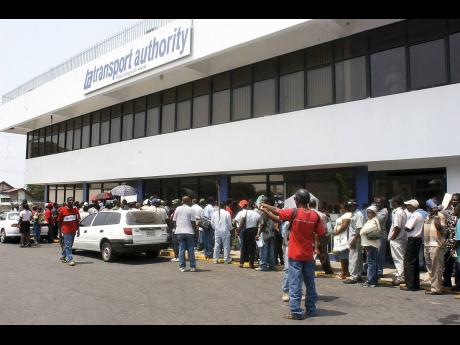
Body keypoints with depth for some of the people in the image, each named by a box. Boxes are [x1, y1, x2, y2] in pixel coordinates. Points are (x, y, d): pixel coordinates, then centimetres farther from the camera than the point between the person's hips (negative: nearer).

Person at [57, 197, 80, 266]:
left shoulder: (75, 210, 5)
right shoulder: (62, 210, -6)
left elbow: (77, 221, 11)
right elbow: (59, 222, 0)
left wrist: (78, 230, 8)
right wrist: (60, 232, -1)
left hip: (73, 231, 5)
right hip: (66, 230, -5)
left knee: (69, 245, 15)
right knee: (68, 245, -7)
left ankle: (63, 256, 33)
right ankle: (70, 259, -7)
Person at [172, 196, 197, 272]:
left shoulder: (178, 209, 7)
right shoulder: (190, 210, -5)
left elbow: (174, 221, 8)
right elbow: (193, 222, -8)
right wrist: (195, 228, 7)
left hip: (179, 232, 3)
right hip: (189, 232, -3)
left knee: (181, 249, 7)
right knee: (191, 249, 5)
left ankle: (182, 267, 6)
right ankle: (192, 266, 8)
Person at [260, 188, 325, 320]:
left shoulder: (293, 212, -14)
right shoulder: (315, 215, -5)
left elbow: (276, 211, -1)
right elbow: (321, 235, 0)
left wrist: (265, 206, 16)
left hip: (295, 255, -4)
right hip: (308, 255, 4)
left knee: (295, 284, 2)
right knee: (310, 283, 15)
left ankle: (296, 312, 4)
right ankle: (311, 309, 25)